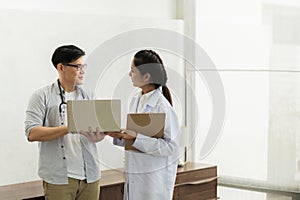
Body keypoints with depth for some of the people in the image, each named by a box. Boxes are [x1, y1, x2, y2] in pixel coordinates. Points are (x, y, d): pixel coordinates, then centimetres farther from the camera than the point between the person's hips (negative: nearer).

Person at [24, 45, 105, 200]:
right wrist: (70, 128, -21)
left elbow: (97, 132, 14)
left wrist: (97, 135, -11)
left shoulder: (87, 96, 13)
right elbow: (32, 133, -12)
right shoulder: (42, 96, -1)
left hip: (90, 175, 4)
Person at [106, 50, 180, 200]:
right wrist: (120, 136, -3)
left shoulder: (162, 106, -17)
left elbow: (171, 146, -19)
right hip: (134, 174, 7)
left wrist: (136, 138, -23)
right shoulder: (135, 100, 7)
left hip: (154, 175, -7)